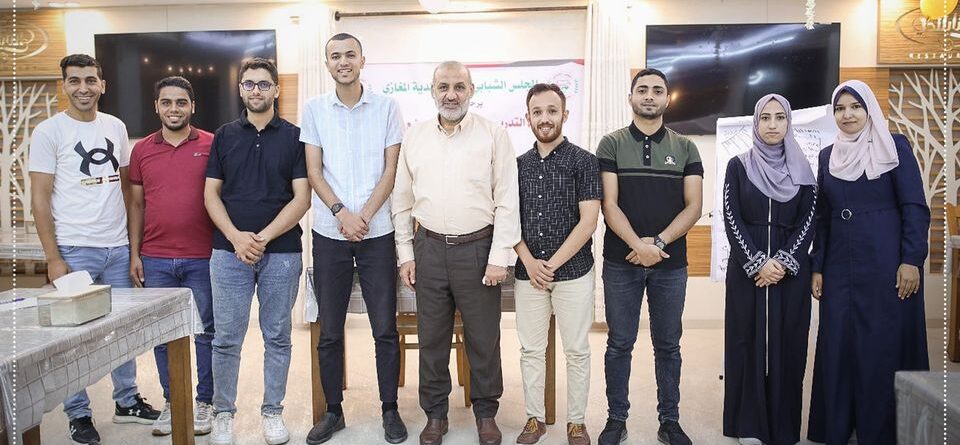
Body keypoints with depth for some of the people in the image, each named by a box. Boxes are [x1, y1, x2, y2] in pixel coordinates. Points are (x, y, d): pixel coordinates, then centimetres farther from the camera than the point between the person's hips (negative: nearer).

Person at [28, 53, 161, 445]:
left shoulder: (115, 127, 9)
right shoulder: (49, 132, -4)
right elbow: (40, 199, -6)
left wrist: (136, 243, 9)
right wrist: (53, 259, -10)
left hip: (118, 249, 4)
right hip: (74, 251, -4)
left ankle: (127, 402, 27)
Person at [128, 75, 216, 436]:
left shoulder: (211, 145, 0)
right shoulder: (142, 150, 8)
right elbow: (136, 204, 12)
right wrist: (134, 254, 6)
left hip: (202, 259, -2)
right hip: (155, 261, 3)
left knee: (207, 333, 6)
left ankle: (205, 403, 20)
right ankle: (171, 402, 24)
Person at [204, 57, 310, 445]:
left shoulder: (294, 137, 3)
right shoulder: (225, 136, 9)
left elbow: (301, 198, -3)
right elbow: (211, 195, 6)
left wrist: (263, 238, -12)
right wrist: (237, 237, -10)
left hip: (281, 252, -1)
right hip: (229, 250, 1)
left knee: (277, 337, 8)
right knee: (226, 339, 4)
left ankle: (273, 412, 21)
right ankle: (223, 413, 20)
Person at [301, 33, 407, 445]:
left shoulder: (386, 108, 2)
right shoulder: (314, 110, 5)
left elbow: (390, 171, -1)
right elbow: (314, 171, 1)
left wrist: (363, 215, -12)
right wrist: (341, 213, -13)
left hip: (377, 233, -1)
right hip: (329, 234, 1)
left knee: (386, 329, 4)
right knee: (329, 331, 9)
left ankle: (390, 410, 19)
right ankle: (333, 411, 23)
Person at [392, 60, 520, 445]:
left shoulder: (494, 135, -3)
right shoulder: (414, 136, 6)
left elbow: (507, 201, -5)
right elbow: (402, 200, 10)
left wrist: (499, 257, -9)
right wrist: (405, 254, 6)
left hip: (477, 247, -3)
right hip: (429, 247, 3)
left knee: (483, 338, 7)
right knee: (432, 337, 11)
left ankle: (486, 413, 26)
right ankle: (435, 414, 28)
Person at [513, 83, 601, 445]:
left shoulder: (583, 161, -3)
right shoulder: (518, 164, 8)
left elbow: (588, 222, -9)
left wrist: (552, 265, -11)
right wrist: (529, 262, -7)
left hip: (573, 272, -3)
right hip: (528, 272, 3)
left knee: (577, 351, 7)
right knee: (531, 350, 10)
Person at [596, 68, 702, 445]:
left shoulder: (685, 148, 7)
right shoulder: (611, 144, 2)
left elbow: (693, 206, -1)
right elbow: (609, 205, -6)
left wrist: (658, 242, -14)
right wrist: (638, 245, -18)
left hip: (671, 263, 2)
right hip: (621, 262, -1)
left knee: (668, 345, 10)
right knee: (619, 344, 6)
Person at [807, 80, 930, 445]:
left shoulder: (894, 147, -1)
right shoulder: (828, 156, 12)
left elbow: (915, 207, -5)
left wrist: (911, 260, -13)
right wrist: (817, 267, 9)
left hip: (886, 264, -4)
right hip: (840, 267, 4)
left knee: (885, 346, 1)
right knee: (838, 346, 6)